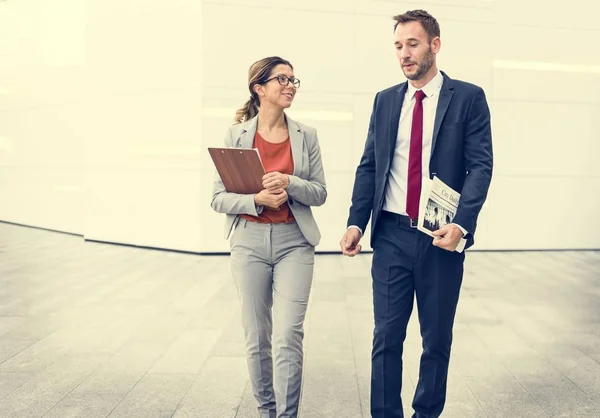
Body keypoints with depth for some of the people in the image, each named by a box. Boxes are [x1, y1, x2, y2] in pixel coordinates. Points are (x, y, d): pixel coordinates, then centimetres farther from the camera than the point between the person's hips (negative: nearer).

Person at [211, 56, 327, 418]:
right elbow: (219, 198, -2)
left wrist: (289, 183, -15)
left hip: (294, 242, 0)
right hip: (250, 242, 0)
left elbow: (320, 194, 4)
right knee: (256, 337, 9)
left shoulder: (306, 135, 3)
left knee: (288, 335, -9)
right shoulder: (237, 135, 0)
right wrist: (257, 199, -19)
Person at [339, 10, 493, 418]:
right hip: (391, 236, 2)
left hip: (441, 237, -2)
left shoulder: (468, 97, 0)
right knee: (386, 337, 5)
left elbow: (480, 166, -6)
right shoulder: (385, 100, 10)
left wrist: (461, 224, -20)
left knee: (437, 339, 11)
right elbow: (369, 166, 10)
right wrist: (356, 222, -2)